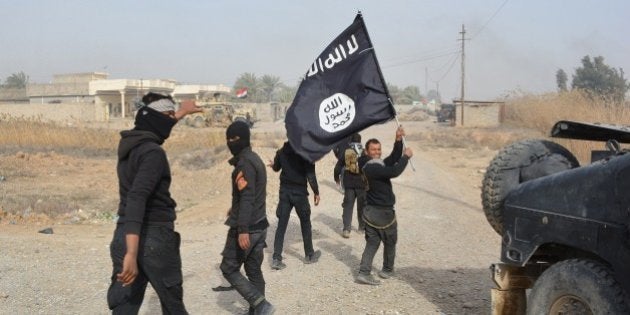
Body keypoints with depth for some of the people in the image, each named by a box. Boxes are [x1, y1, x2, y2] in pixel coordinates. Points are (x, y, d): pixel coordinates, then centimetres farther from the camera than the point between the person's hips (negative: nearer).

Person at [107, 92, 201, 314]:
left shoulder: (128, 142, 7)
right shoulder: (153, 153, -18)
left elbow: (153, 128, 30)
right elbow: (137, 198, -29)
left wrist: (180, 114, 45)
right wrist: (132, 253, -35)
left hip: (123, 236, 7)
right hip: (155, 237, -7)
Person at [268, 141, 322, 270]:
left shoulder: (281, 152, 2)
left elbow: (276, 168, 19)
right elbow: (310, 174, -16)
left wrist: (273, 165, 43)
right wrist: (316, 192, -6)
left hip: (284, 190, 4)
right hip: (299, 191, -4)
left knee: (281, 225, 4)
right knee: (305, 223, 13)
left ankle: (276, 259, -1)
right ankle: (309, 255, 25)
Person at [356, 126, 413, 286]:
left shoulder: (378, 164, 7)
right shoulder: (372, 168, -23)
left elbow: (394, 159, 9)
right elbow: (394, 172, -32)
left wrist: (398, 140, -3)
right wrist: (406, 156, -19)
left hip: (372, 211, 9)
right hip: (383, 212, -8)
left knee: (372, 242, 7)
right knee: (390, 243, 13)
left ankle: (364, 273, -1)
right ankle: (387, 270, 30)